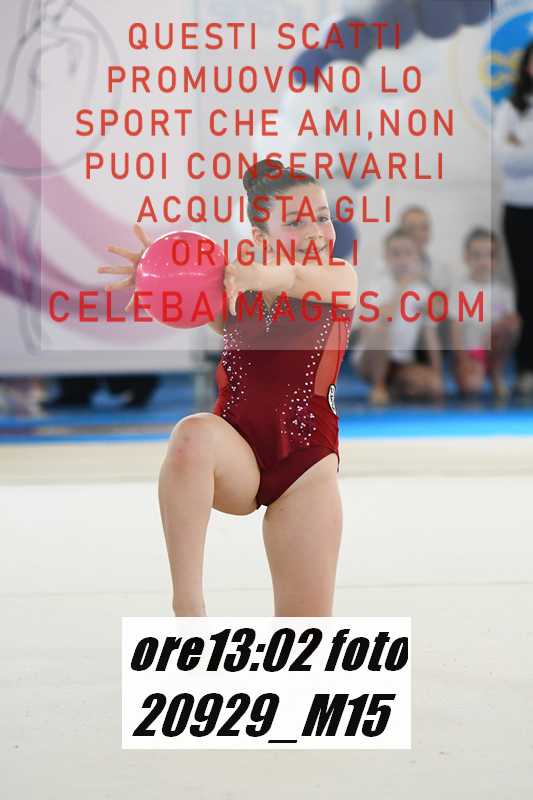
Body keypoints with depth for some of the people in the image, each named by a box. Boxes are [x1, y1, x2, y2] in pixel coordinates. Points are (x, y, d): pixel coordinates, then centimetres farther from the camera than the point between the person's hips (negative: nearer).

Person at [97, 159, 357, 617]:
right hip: (237, 456, 0)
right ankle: (187, 606, -35)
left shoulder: (342, 277, 1)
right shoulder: (230, 290, 2)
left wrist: (253, 275, -42)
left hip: (306, 460, 1)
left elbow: (296, 279, -21)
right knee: (194, 435, -36)